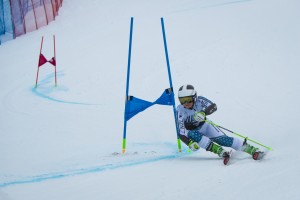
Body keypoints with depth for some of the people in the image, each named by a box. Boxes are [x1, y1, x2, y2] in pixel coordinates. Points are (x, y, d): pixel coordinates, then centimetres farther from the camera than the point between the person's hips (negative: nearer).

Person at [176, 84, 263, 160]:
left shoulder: (199, 101, -22)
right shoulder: (180, 110, -25)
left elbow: (213, 106, -38)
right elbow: (181, 132, -25)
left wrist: (203, 113, -57)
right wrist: (190, 143, -41)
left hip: (204, 125, 1)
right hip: (192, 131, -1)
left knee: (222, 139, -20)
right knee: (193, 135, -36)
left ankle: (252, 150, -20)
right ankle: (219, 151, -39)